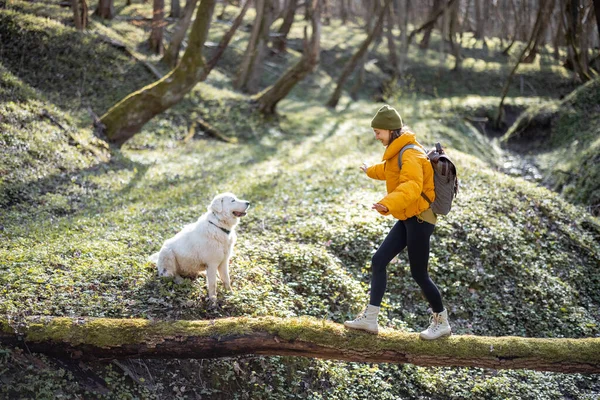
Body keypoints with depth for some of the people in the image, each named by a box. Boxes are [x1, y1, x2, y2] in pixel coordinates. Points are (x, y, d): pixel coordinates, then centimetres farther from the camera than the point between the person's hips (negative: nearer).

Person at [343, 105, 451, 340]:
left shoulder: (410, 154, -19)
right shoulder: (398, 152, 12)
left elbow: (411, 186, -36)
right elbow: (390, 170, 36)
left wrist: (388, 204, -51)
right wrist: (371, 171, 55)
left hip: (419, 218, -10)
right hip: (408, 218, 10)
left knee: (418, 274, -1)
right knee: (379, 261, 3)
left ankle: (442, 323, 17)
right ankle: (370, 318, 5)